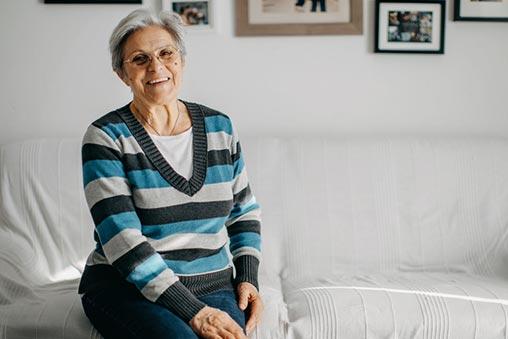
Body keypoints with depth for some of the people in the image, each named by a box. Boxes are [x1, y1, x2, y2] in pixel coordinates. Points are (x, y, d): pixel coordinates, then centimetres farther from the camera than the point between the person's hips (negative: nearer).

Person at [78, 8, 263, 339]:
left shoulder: (220, 127, 7)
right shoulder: (106, 137, -6)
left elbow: (245, 210, 17)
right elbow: (120, 238, -15)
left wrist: (248, 278, 1)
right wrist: (193, 312, -20)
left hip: (213, 285, 3)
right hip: (124, 287, -3)